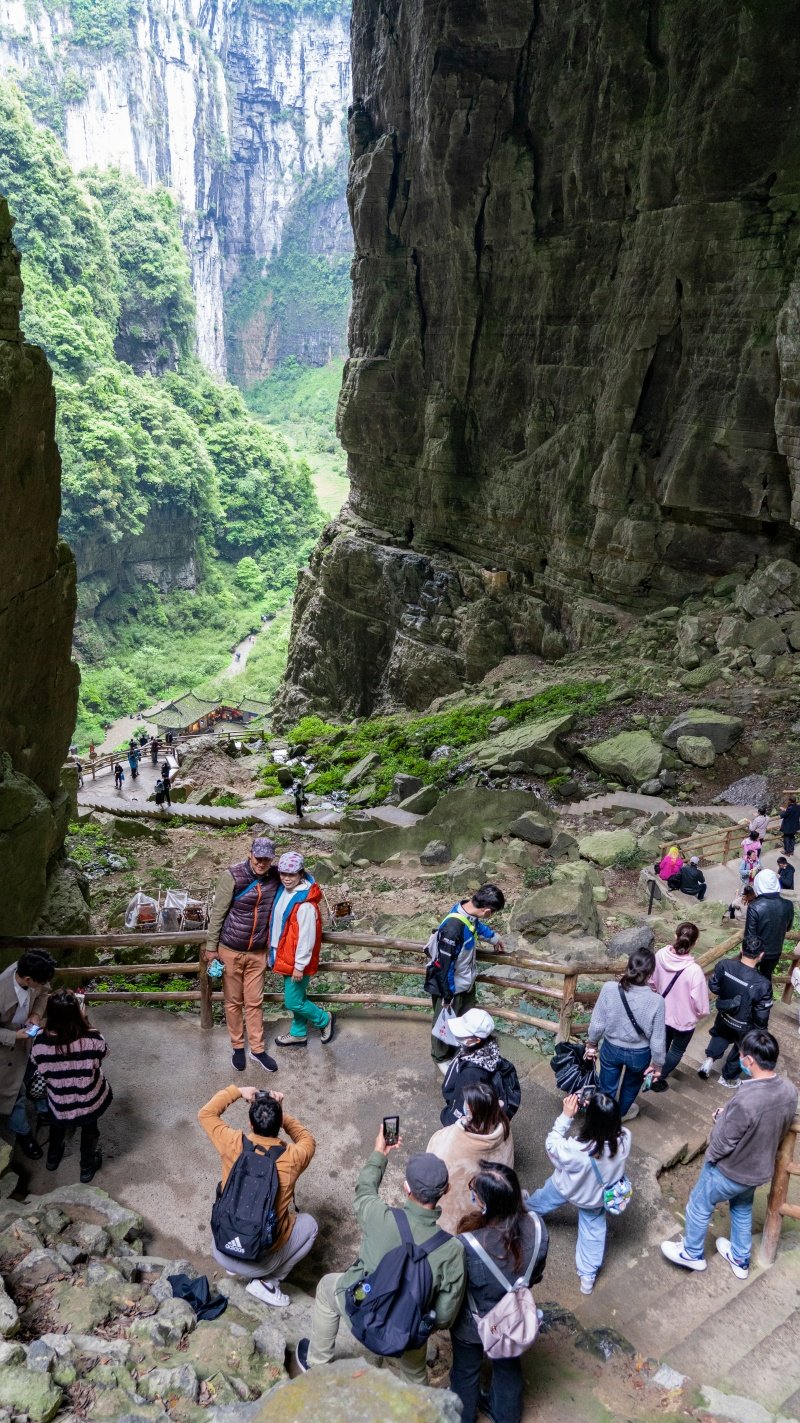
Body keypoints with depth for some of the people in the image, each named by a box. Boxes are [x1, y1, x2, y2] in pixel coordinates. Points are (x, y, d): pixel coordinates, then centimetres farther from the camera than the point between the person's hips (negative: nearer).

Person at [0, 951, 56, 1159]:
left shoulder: (27, 972, -26)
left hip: (29, 1035, 6)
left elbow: (42, 993, -2)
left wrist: (36, 1014, -17)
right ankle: (22, 1133, 43)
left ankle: (45, 1111, 56)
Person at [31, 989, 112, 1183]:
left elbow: (38, 1066, -7)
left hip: (59, 1102, 1)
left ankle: (53, 1158, 59)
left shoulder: (41, 1041, -29)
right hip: (90, 1100, -1)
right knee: (89, 1129, 30)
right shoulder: (92, 1038, -33)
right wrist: (84, 1019, -10)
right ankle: (87, 1167, 51)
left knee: (58, 1124, 36)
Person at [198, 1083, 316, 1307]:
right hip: (260, 1261, -4)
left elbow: (205, 1114, 6)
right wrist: (280, 1114, 8)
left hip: (221, 1253, 4)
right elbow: (308, 1141, 11)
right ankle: (266, 1282, 9)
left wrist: (237, 1092, 11)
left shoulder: (233, 1144, -13)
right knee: (309, 1224, 22)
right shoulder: (292, 1157, -15)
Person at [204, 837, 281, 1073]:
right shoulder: (232, 876, -18)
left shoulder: (275, 877, -7)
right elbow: (218, 912, -11)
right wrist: (211, 947, -8)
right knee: (233, 1001, 12)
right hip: (231, 950, -3)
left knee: (255, 1002, 11)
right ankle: (237, 1047, 28)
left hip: (258, 952, 3)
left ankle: (257, 1049, 23)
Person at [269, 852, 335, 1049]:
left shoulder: (305, 903, -27)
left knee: (293, 1002, 3)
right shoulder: (283, 891, 0)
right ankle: (299, 1034, 37)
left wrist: (299, 965, -18)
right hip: (285, 956, 8)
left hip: (297, 960, -8)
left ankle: (325, 1020, 25)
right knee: (296, 997, 21)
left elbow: (307, 936, -24)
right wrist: (274, 951, 17)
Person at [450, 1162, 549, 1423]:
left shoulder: (468, 1248, -43)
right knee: (508, 1366, 33)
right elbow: (536, 1273, -8)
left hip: (473, 1325, -3)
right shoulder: (536, 1227, -29)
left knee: (466, 1373, 29)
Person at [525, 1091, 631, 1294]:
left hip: (566, 1188, -1)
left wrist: (566, 1116, -31)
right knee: (593, 1230, 30)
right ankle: (588, 1277, 46)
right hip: (597, 1196, 2)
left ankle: (526, 1210, 64)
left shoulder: (577, 1149, -46)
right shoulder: (624, 1139, -36)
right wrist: (598, 1110, -24)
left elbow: (552, 1145, -26)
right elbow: (610, 1124, -12)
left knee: (541, 1201, 33)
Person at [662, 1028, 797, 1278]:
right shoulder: (790, 1090, -18)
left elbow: (721, 1145, -27)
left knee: (699, 1207, 22)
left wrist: (722, 1117, -7)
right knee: (742, 1208, 33)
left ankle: (692, 1254, 44)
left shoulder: (745, 1101, -41)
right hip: (760, 1169, 6)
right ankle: (740, 1259, 52)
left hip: (730, 1171, -6)